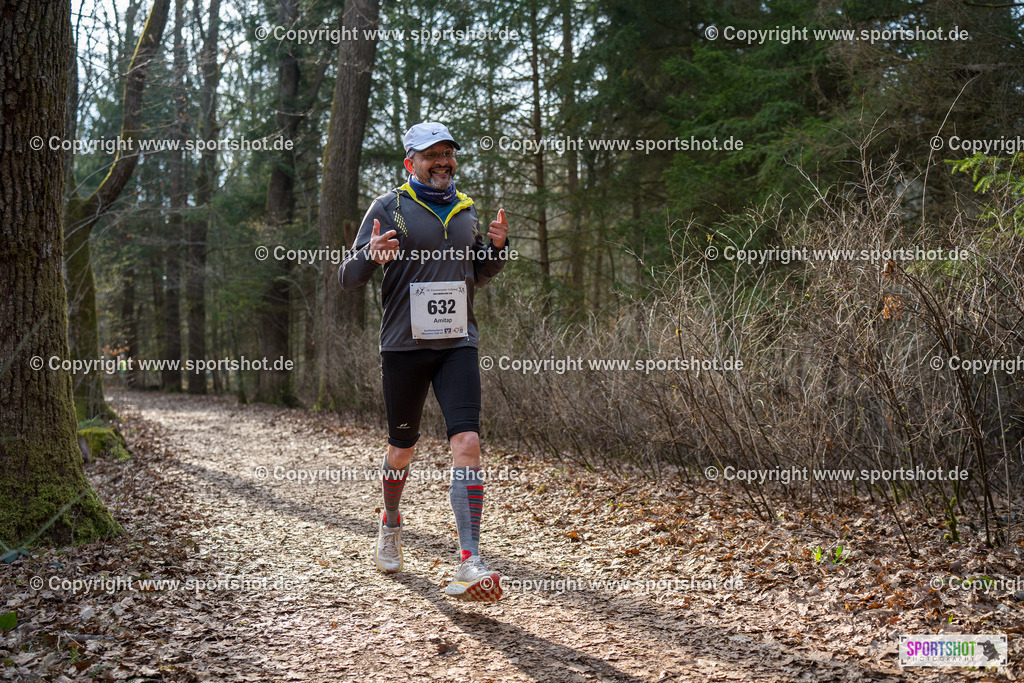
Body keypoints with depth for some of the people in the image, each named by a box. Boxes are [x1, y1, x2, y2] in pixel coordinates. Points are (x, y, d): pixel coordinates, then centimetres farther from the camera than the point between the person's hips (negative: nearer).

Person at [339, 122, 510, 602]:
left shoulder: (466, 211, 14)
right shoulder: (389, 208, -1)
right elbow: (348, 280, -3)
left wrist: (497, 246, 6)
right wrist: (371, 255, -25)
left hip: (458, 344, 3)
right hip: (404, 345, -2)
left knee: (467, 442, -14)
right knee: (402, 449, 11)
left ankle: (470, 563, -16)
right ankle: (391, 525, 41)